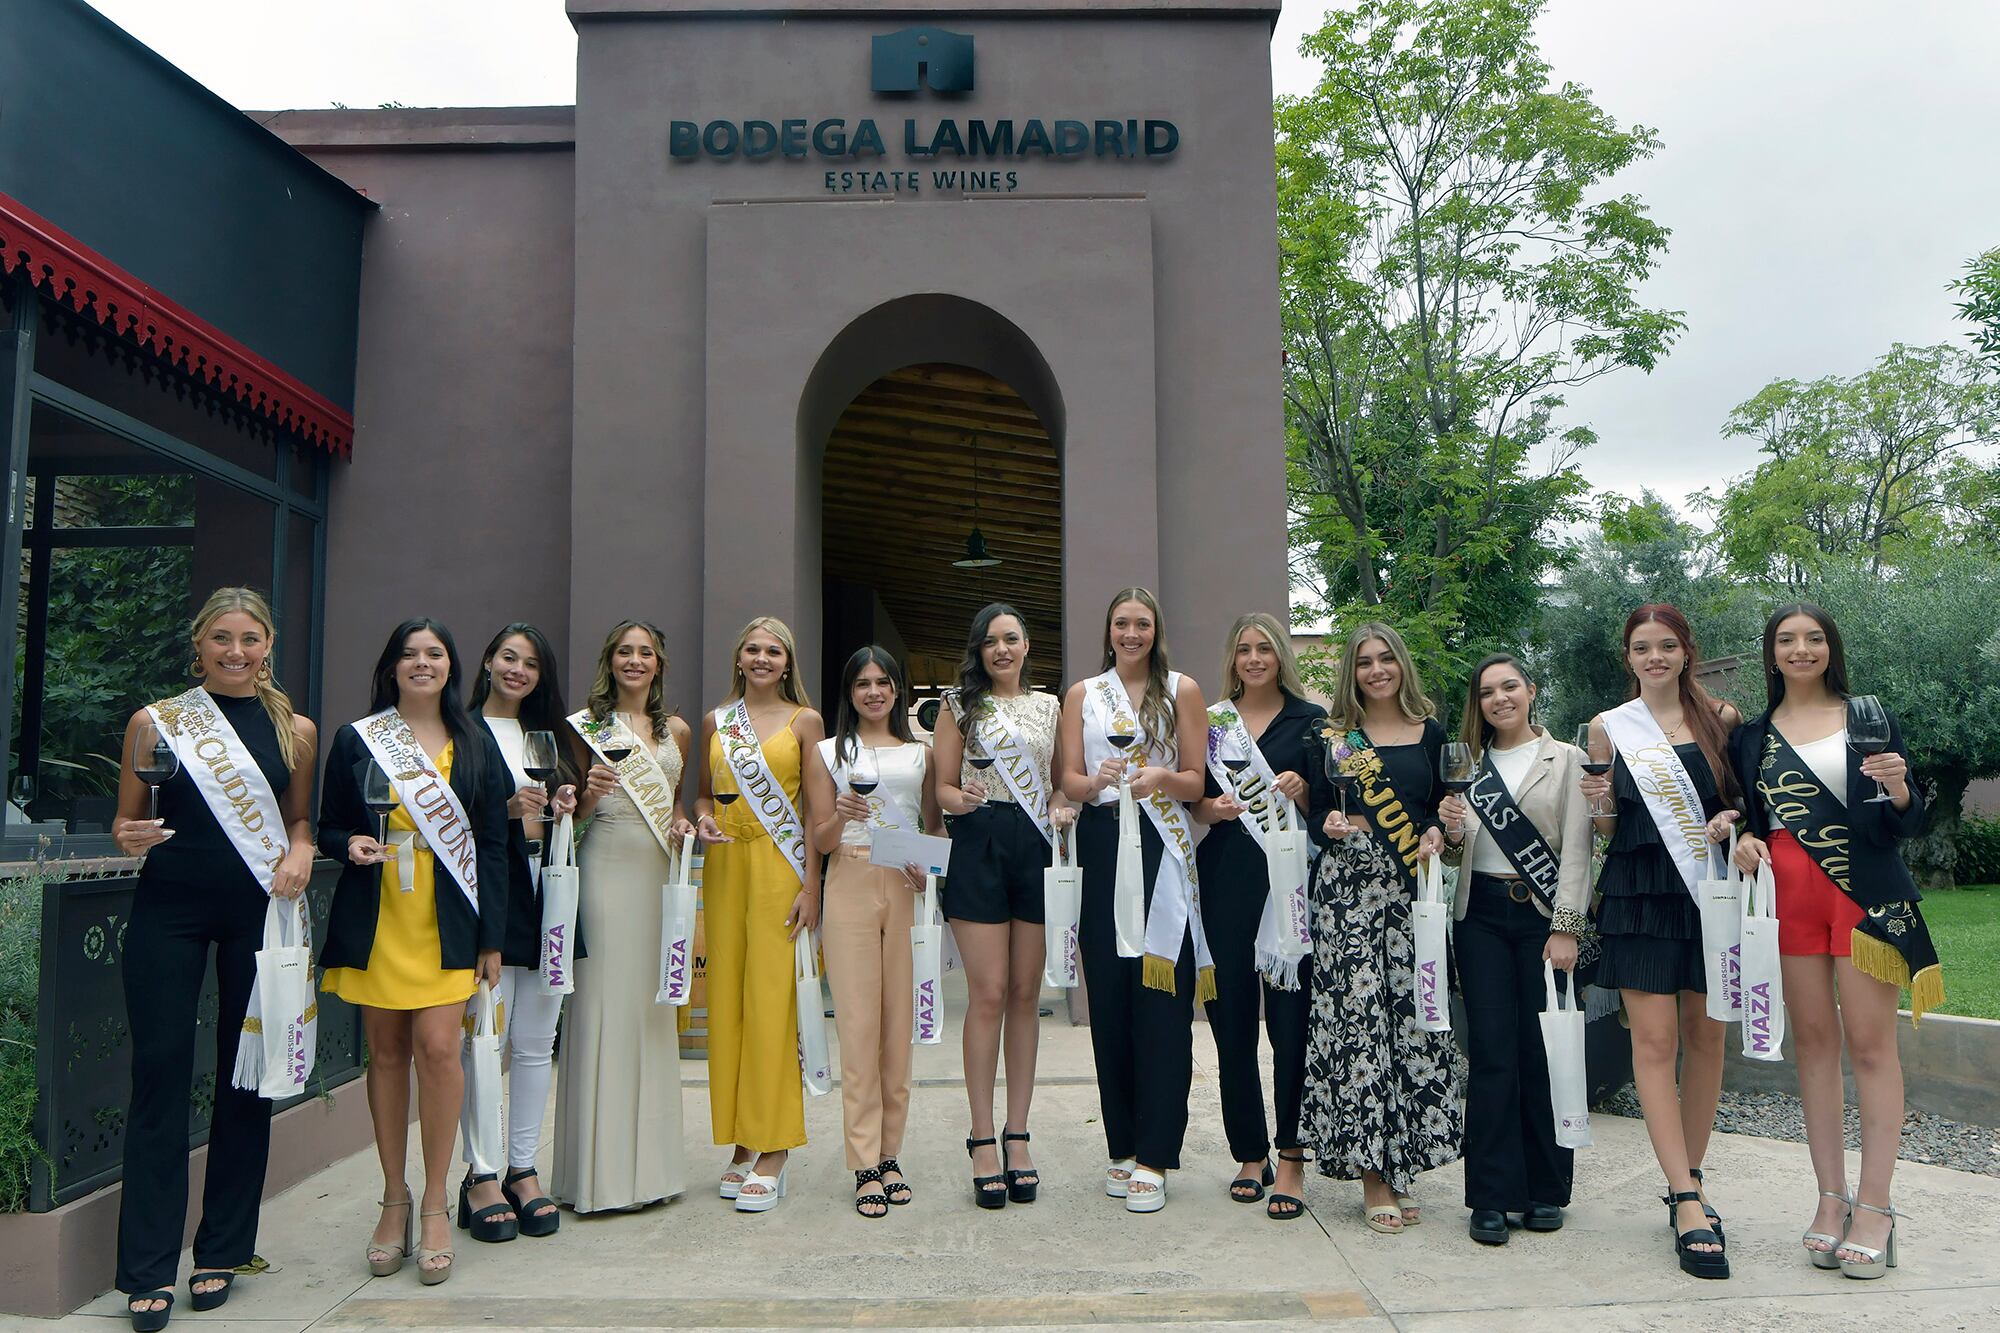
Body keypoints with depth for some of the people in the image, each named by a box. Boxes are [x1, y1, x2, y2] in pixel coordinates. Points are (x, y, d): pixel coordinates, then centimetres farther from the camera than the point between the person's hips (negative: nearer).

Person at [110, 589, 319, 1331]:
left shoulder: (295, 731, 6)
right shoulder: (155, 722, 2)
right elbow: (125, 820, 7)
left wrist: (300, 852, -5)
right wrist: (131, 837, -15)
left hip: (257, 911, 2)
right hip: (168, 909, -1)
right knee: (160, 1074, -1)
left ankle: (222, 1252, 20)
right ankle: (149, 1269, 7)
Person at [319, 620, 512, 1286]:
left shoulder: (475, 744, 7)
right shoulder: (355, 739, 7)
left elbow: (493, 845, 6)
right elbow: (328, 826, 12)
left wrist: (491, 937, 1)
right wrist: (350, 845, -12)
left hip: (446, 922, -1)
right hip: (376, 919, 1)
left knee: (437, 1047, -10)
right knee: (386, 1053, 5)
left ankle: (435, 1206, 3)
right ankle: (394, 1200, 19)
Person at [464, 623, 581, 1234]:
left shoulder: (548, 733, 18)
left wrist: (564, 807, 2)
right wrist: (506, 809, -17)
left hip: (543, 891, 6)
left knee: (536, 1043, 7)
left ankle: (524, 1170, 16)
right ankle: (481, 1178, 6)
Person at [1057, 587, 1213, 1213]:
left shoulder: (1183, 690, 8)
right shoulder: (1082, 694, 14)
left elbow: (1196, 781, 4)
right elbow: (1069, 780, 7)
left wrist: (1162, 777, -17)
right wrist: (1097, 781, -16)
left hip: (1163, 852, -2)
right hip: (1103, 849, 2)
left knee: (1162, 999, -6)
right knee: (1109, 999, 2)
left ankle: (1153, 1157, 0)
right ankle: (1124, 1147, 13)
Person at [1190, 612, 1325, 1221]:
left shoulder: (1311, 721, 8)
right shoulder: (1210, 722, 12)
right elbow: (1189, 801, 13)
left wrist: (1301, 792, -11)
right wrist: (1214, 807, -8)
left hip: (1290, 880, -2)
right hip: (1225, 880, 2)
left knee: (1291, 1020, -4)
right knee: (1232, 1020, 4)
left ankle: (1290, 1159, 6)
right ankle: (1250, 1152, 18)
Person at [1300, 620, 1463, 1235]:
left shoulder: (1432, 733, 13)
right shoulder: (1333, 735, 8)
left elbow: (1447, 808, 17)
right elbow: (1316, 811, 6)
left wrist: (1437, 833, -3)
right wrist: (1331, 824, -15)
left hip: (1415, 891, 2)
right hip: (1349, 889, -2)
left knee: (1412, 1018, 0)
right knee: (1357, 1019, -8)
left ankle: (1397, 1162, 13)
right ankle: (1372, 1174, -1)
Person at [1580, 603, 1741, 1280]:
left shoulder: (1721, 717, 7)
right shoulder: (1608, 728, 6)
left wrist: (1732, 821, -7)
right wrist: (1598, 806, -10)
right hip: (1640, 893, -1)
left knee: (1705, 1036, 5)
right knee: (1654, 1039, -8)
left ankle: (1688, 1183, 19)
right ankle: (1688, 1201, -7)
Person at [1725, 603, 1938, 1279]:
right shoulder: (1750, 736, 12)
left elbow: (1907, 825, 6)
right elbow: (1744, 816, 17)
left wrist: (1898, 789, -15)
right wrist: (1745, 842, -5)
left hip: (1865, 893, -2)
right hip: (1789, 895, 2)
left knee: (1871, 1043, -4)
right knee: (1813, 1039, 4)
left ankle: (1874, 1206, 1)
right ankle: (1831, 1197, 11)